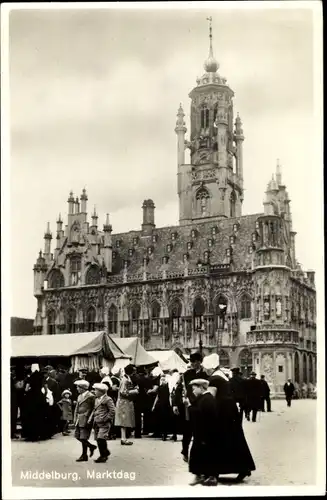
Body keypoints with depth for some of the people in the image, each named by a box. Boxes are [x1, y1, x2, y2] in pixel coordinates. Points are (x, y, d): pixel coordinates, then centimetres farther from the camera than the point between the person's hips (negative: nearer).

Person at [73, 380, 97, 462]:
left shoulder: (90, 396, -12)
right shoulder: (79, 396, 14)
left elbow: (92, 409, -12)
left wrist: (88, 420, -15)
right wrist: (75, 419, 10)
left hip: (86, 420, -8)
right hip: (79, 420, 8)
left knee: (83, 438, -4)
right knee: (78, 436, 10)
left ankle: (84, 456, 8)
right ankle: (91, 446, 27)